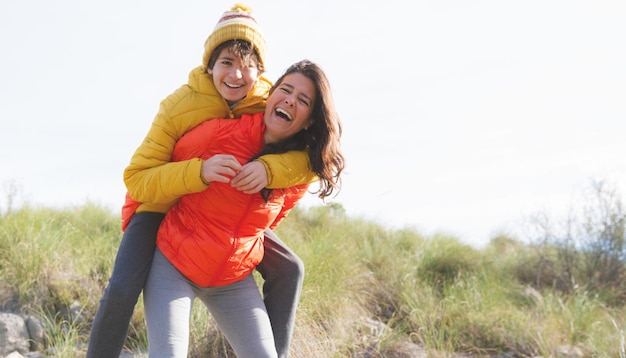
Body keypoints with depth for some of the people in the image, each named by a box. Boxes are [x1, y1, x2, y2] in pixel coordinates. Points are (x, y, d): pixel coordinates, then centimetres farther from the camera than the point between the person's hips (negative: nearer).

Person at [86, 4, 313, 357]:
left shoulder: (267, 104, -18)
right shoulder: (178, 106, -26)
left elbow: (311, 157, -25)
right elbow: (137, 180, -30)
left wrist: (268, 168, -45)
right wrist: (200, 171, -46)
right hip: (162, 208, -4)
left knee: (289, 269, -3)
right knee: (121, 291, -25)